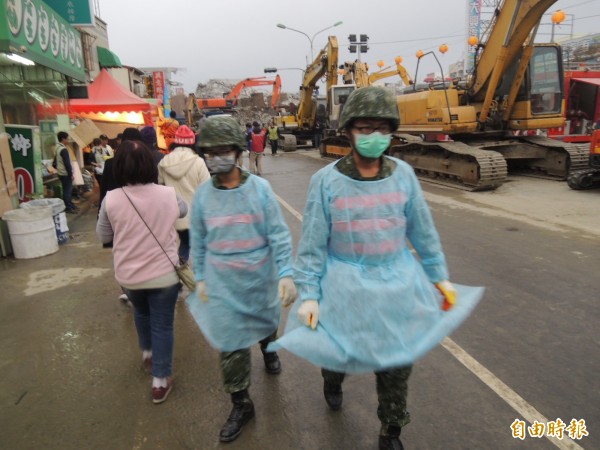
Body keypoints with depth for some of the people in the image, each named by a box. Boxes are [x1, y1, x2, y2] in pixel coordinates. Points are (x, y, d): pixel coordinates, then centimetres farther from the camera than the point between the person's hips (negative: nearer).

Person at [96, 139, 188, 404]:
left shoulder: (111, 199, -14)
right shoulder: (168, 195, -12)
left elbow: (103, 236, 1)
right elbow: (183, 211, 12)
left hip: (128, 276, 2)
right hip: (163, 273, -2)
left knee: (141, 312, 30)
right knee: (162, 325, 11)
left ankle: (147, 352, 51)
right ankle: (160, 380, 18)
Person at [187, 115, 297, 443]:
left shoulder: (260, 188, -12)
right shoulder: (202, 195, -7)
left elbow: (279, 234, -11)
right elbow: (198, 242, 3)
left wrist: (285, 273, -17)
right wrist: (201, 278, 5)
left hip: (261, 277, 0)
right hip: (223, 283, 0)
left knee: (266, 321, 25)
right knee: (230, 344, 5)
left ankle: (268, 350, 60)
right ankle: (241, 404, 25)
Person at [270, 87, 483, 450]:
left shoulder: (403, 174, -3)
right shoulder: (327, 180, -12)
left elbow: (424, 232, 5)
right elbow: (313, 244, -9)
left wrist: (440, 277, 9)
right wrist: (308, 294, -11)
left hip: (398, 283, 2)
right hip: (346, 285, -2)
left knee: (397, 362, 13)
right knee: (338, 349, 19)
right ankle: (333, 382, 57)